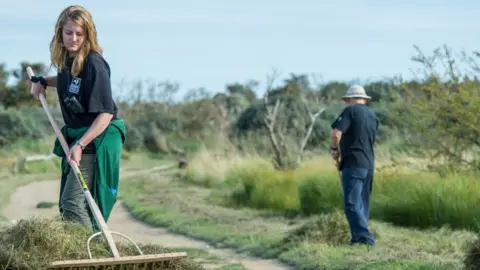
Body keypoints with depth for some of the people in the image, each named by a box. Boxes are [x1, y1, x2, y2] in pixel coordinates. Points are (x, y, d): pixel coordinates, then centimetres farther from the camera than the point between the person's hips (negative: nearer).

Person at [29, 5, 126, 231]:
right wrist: (44, 81, 14)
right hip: (76, 137, 10)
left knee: (73, 204, -18)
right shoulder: (66, 60, 4)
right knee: (66, 206, 15)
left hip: (97, 141, -9)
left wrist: (80, 144, -30)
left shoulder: (94, 64, -21)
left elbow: (106, 113, -24)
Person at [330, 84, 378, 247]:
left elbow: (336, 133, -19)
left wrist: (334, 149, 0)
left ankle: (365, 238, -18)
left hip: (353, 164, -8)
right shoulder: (372, 115, 15)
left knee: (351, 204, -9)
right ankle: (358, 239, 15)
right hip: (369, 164, 8)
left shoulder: (350, 110, -7)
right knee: (362, 204, 13)